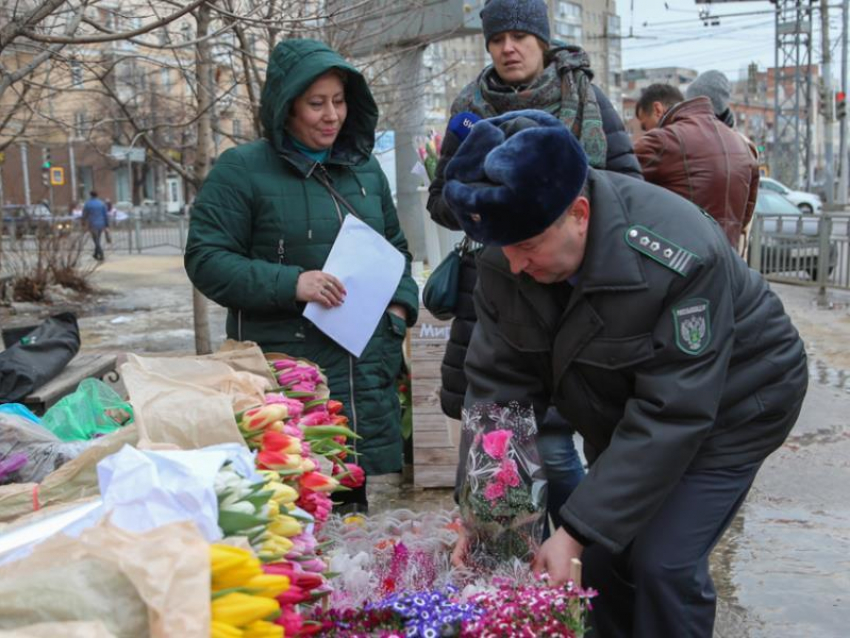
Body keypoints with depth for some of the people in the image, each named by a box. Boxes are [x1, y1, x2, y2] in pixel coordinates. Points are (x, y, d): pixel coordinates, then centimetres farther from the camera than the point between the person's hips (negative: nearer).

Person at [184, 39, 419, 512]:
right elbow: (206, 260, -8)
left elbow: (396, 248, 24)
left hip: (366, 367, 5)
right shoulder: (241, 169, -4)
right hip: (283, 367, -5)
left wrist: (400, 305, 6)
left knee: (352, 499, 13)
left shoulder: (365, 167, 13)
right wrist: (289, 283, -20)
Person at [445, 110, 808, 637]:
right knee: (603, 554, 5)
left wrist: (576, 532, -36)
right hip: (618, 409, 5)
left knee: (663, 564, -13)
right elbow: (498, 382, -16)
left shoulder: (678, 257, -37)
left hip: (729, 403, -5)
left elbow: (670, 416, -35)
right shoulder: (505, 257, -20)